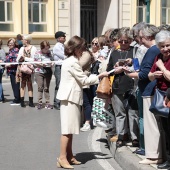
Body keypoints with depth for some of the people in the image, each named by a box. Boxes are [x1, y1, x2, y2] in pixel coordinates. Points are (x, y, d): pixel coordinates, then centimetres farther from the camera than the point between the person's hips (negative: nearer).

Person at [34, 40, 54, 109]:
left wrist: (52, 64, -11)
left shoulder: (49, 53, 6)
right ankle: (39, 103, 6)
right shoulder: (38, 53, -3)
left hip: (48, 72, 3)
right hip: (39, 72, -2)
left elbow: (52, 60, 12)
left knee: (46, 88, 5)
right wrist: (41, 65, -19)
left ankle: (47, 103, 7)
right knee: (40, 88, 0)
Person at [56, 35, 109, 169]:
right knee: (68, 129, -9)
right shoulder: (73, 62, -14)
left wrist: (95, 77, 14)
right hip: (70, 98, -10)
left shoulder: (69, 61, 18)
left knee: (70, 129, 11)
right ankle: (62, 158, -7)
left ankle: (69, 156, 16)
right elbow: (84, 80, -12)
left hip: (71, 98, 10)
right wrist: (99, 76, -4)